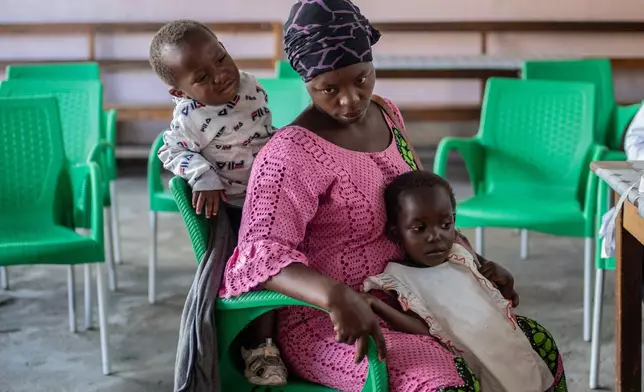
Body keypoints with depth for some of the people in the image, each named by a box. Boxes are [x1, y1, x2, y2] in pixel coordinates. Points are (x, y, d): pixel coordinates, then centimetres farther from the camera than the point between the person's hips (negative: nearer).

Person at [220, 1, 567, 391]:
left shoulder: (385, 114, 5)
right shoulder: (292, 153, -20)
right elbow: (260, 253, -30)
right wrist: (336, 296, -46)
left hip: (409, 299, 8)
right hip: (329, 323, -8)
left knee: (536, 343, 5)